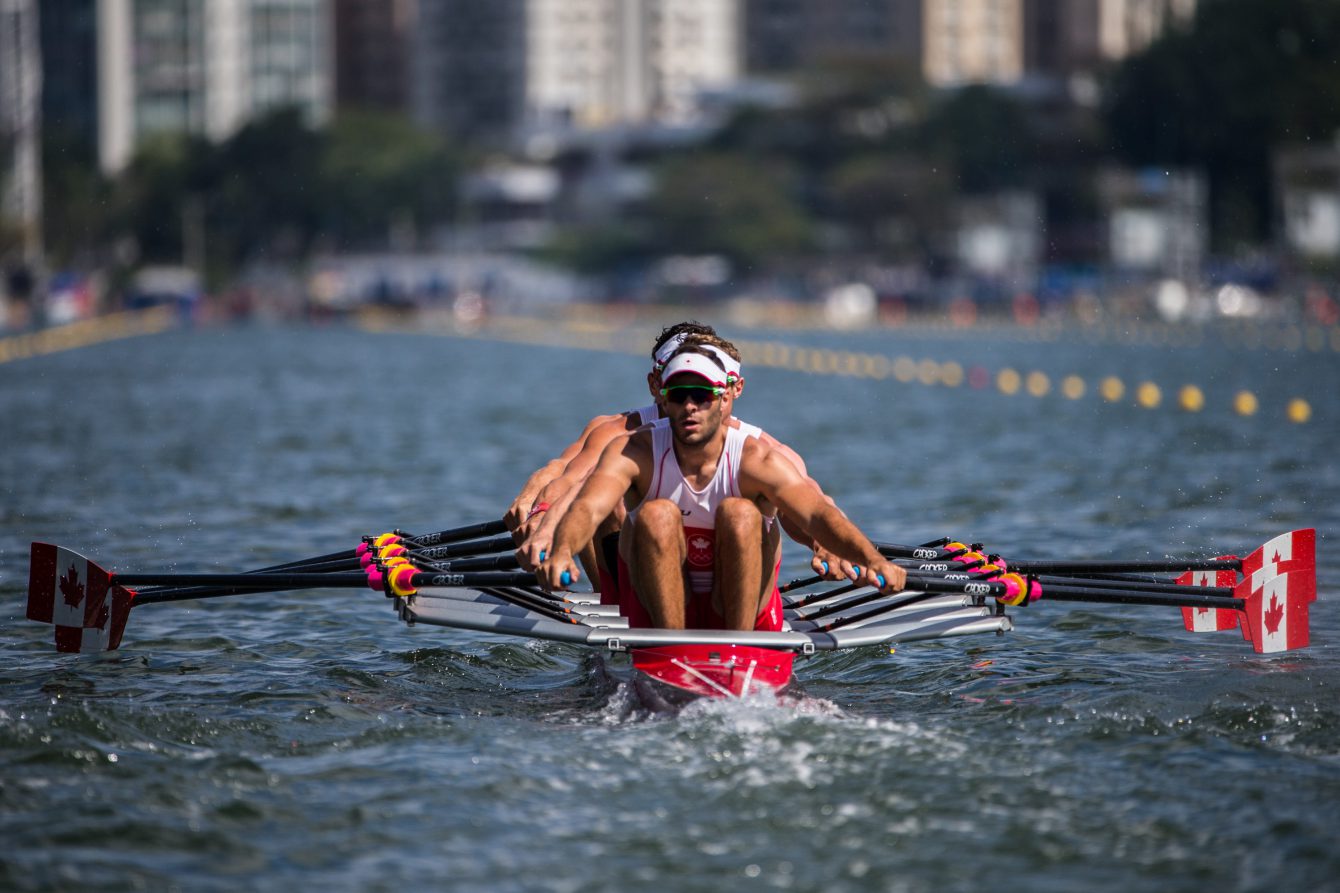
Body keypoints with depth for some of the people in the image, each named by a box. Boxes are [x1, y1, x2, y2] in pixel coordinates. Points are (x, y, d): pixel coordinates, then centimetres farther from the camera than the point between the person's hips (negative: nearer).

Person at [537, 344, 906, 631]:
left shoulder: (756, 459, -14)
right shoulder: (635, 452, -12)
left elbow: (817, 514, -29)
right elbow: (588, 507, -30)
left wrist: (872, 560, -49)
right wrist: (561, 552, -54)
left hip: (745, 613, 0)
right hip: (660, 613, 0)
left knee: (739, 514, -25)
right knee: (658, 514, -25)